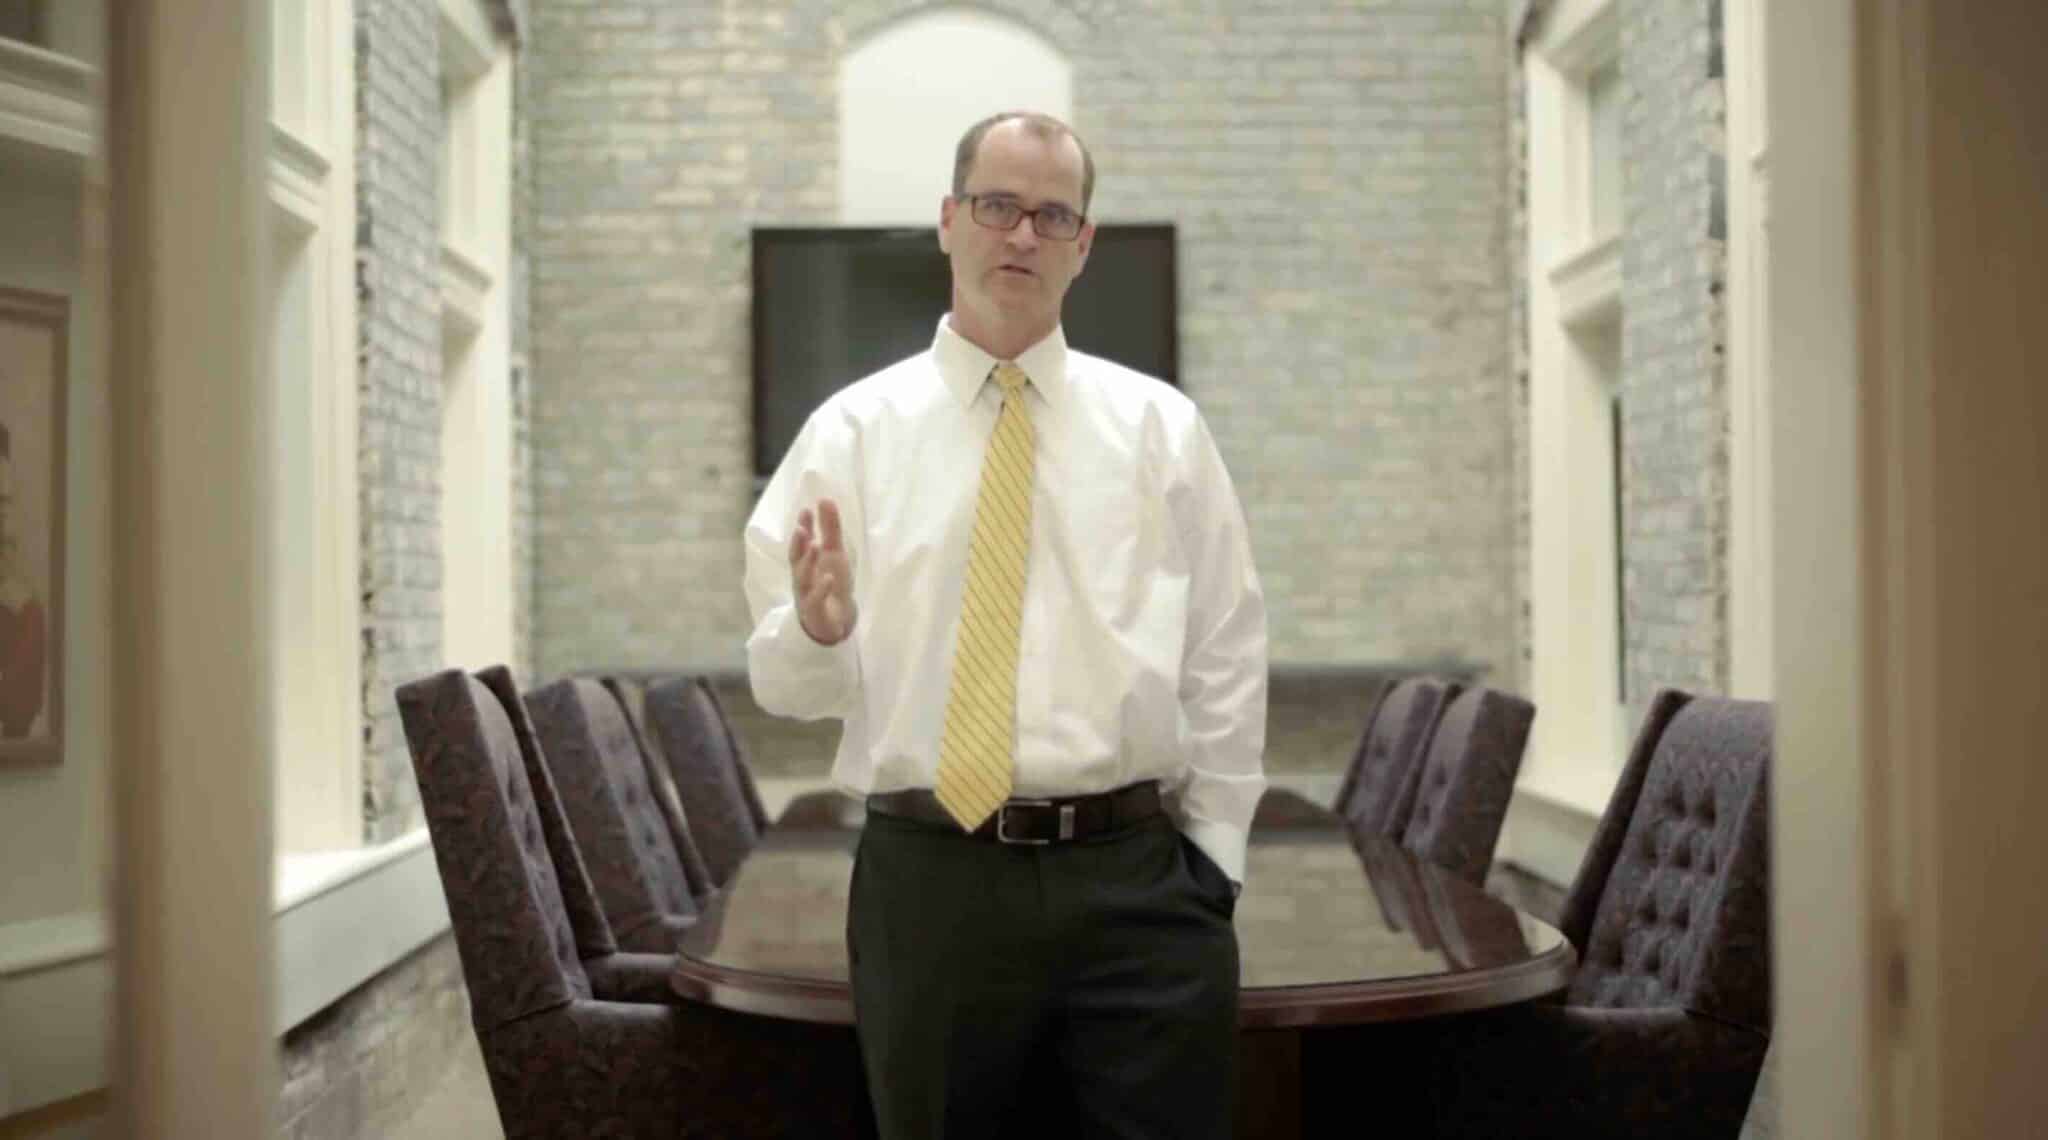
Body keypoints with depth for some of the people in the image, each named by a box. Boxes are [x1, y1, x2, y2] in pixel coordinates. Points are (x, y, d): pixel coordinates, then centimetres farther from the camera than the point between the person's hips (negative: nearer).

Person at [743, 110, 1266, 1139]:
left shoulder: (1160, 424, 7)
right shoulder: (852, 429, 4)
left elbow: (1227, 656, 8)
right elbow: (783, 680, 1)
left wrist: (1211, 851, 3)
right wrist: (817, 629, -20)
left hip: (1135, 878, 1)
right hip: (927, 882, 0)